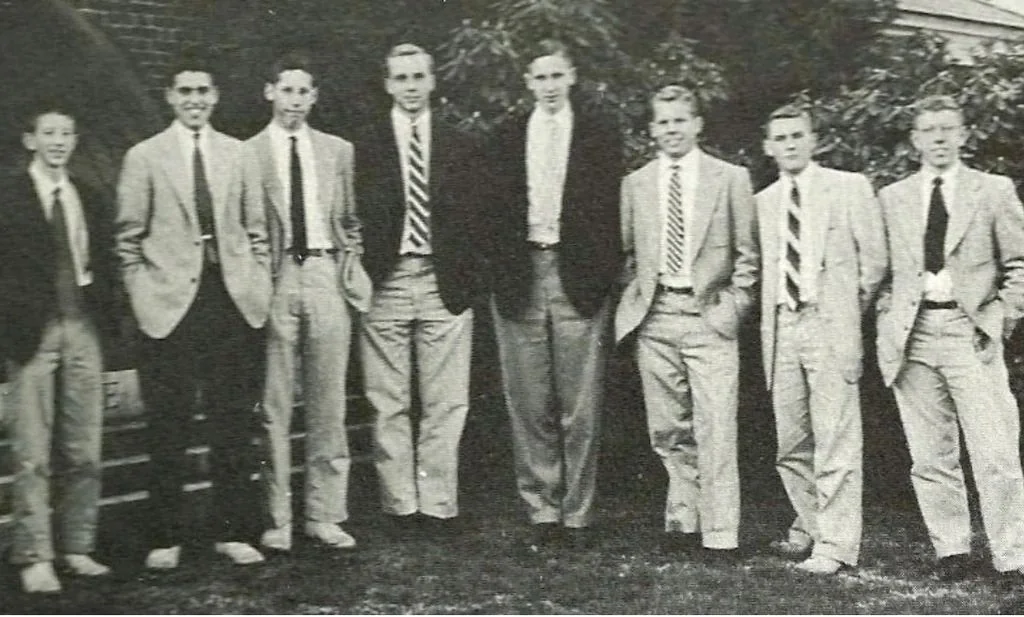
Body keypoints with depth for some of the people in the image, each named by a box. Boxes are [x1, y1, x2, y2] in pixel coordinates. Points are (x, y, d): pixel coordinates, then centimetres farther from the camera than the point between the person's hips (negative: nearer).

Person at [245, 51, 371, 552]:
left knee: (329, 402, 4)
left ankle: (324, 516, 12)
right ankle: (277, 520, 8)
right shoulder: (246, 155, 2)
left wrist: (351, 261, 6)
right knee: (273, 406, 0)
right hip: (273, 280, -3)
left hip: (327, 277, 3)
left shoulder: (338, 150, 14)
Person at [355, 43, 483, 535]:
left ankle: (438, 504, 9)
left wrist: (466, 280, 1)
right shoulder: (363, 145, 4)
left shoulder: (457, 146, 11)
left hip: (444, 285, 1)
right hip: (384, 285, -1)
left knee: (445, 404, 1)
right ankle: (400, 504, 11)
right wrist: (361, 277, -6)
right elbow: (353, 218, 2)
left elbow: (469, 218, 10)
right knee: (389, 405, 2)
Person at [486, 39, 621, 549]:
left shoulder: (599, 136, 7)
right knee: (529, 406, 4)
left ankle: (576, 514, 11)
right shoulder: (507, 139, 12)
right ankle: (542, 511, 14)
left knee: (580, 407, 1)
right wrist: (501, 272, -2)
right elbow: (495, 213, 9)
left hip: (578, 279, -2)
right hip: (520, 278, 2)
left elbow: (609, 210, 3)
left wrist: (605, 274, -6)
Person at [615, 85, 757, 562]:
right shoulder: (635, 184, 11)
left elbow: (747, 253, 5)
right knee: (668, 431, 8)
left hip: (709, 315, -3)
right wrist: (633, 298, 4)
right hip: (654, 318, 3)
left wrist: (733, 305, -4)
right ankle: (682, 522, 21)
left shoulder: (730, 178, 5)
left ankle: (720, 535, 0)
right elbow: (624, 252, 16)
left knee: (714, 430, -6)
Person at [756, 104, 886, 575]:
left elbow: (874, 260, 3)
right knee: (790, 444, 10)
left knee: (836, 442, -6)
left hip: (830, 325, -4)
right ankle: (809, 527, 25)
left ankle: (835, 545, -2)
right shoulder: (763, 202, 14)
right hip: (780, 327, 5)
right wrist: (769, 321, 7)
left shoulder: (850, 188, 2)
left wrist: (848, 312, 6)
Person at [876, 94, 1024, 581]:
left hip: (970, 331, -2)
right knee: (929, 456, 5)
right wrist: (889, 317, 2)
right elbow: (879, 270, 15)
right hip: (912, 336, 2)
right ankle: (951, 550, 16)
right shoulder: (891, 198, 12)